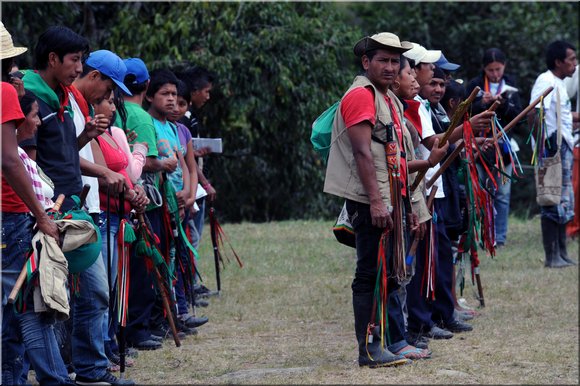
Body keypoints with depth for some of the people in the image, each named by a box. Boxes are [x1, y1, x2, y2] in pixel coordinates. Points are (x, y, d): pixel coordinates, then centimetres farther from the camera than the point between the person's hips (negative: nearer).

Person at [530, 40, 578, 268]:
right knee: (553, 204, -7)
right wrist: (542, 145, -25)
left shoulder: (559, 84, 18)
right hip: (552, 148, -10)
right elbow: (534, 115, -22)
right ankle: (551, 256, -3)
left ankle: (561, 254, 21)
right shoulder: (546, 82, -13)